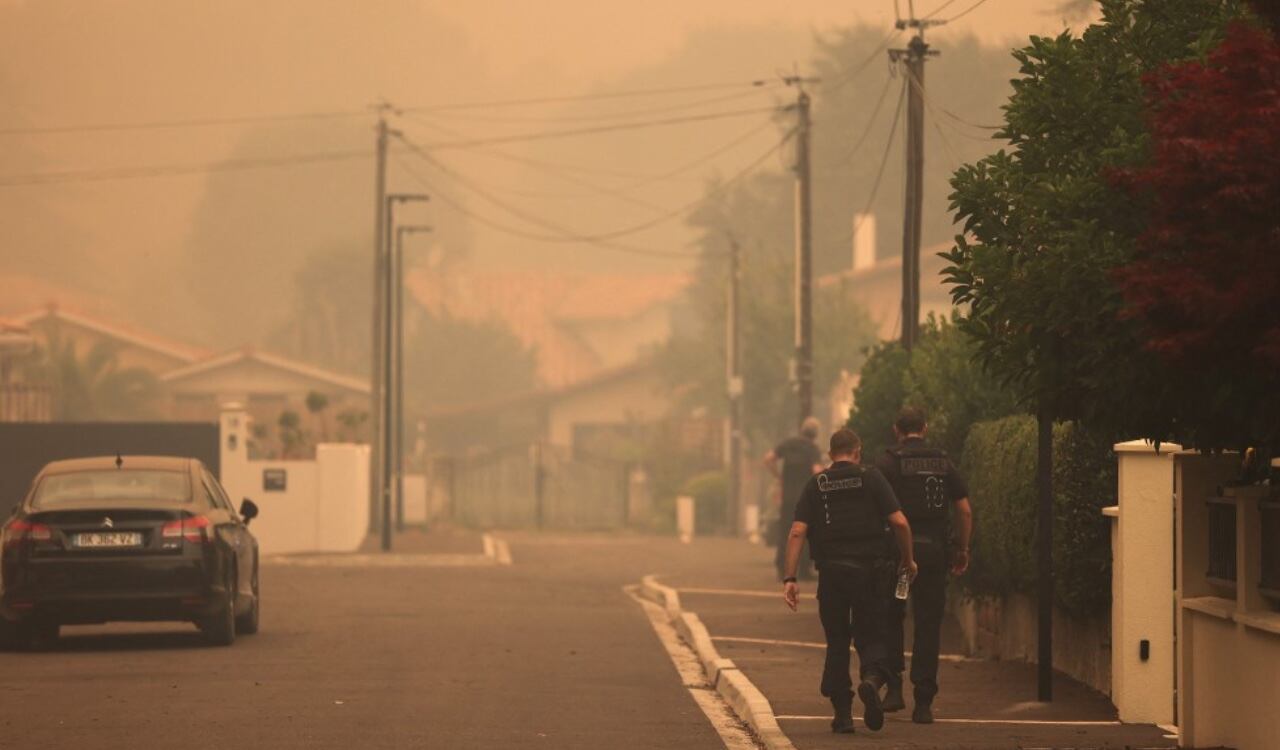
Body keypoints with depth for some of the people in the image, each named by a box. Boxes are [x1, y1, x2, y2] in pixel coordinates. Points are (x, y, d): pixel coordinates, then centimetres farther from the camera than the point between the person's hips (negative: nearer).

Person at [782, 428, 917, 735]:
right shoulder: (871, 477, 2)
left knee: (837, 643, 12)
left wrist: (790, 578, -3)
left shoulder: (816, 485, 7)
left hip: (831, 572, 1)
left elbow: (797, 532, -2)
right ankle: (872, 678, -23)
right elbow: (899, 522, -5)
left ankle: (842, 713, 9)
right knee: (871, 636, 9)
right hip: (871, 571, -1)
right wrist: (908, 560, 9)